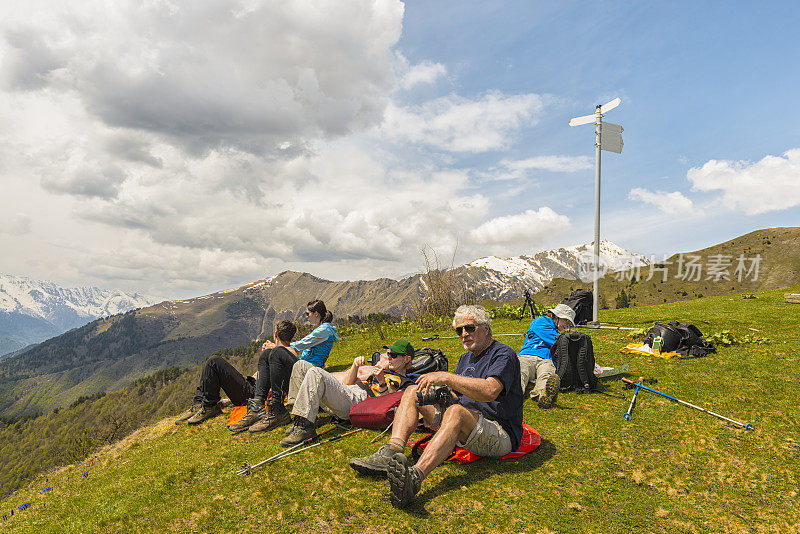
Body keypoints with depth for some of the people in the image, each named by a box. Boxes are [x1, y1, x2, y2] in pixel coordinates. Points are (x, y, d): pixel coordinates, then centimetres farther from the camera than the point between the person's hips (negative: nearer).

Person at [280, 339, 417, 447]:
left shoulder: (406, 383, 8)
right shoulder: (382, 371, 32)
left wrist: (383, 384, -25)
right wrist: (355, 367, 11)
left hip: (357, 400, -9)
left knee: (315, 373, -30)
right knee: (301, 366, 0)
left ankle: (304, 426, -31)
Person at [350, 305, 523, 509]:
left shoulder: (504, 354, -7)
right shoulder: (466, 358, 20)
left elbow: (490, 391, -26)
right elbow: (456, 397, 16)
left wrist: (446, 377, -25)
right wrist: (440, 393, -7)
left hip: (501, 434, -8)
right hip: (464, 432, 8)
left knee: (456, 412, -39)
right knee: (413, 392, -2)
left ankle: (416, 475, -57)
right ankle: (391, 454, -25)